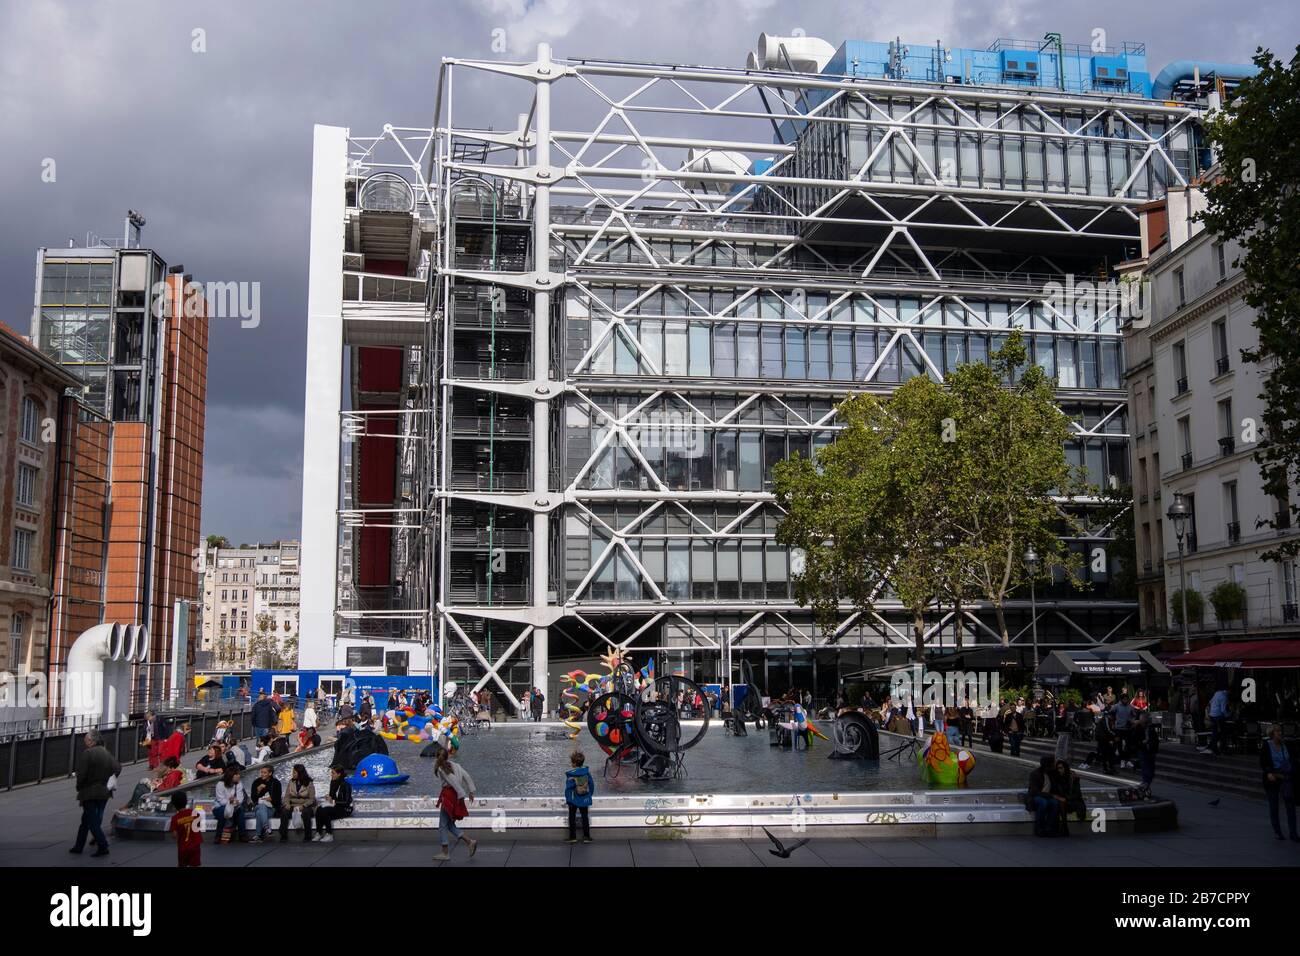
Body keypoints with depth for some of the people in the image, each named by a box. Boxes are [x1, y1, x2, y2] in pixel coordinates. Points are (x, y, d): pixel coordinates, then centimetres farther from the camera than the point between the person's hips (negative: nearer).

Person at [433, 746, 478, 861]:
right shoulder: (455, 765, 11)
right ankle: (470, 842, 5)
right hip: (455, 795, 7)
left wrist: (461, 794, -18)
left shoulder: (440, 768, -9)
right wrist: (471, 791, 6)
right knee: (450, 824, 16)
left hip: (448, 795, -7)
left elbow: (453, 781, -18)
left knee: (443, 825, 2)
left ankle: (445, 853, 4)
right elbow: (467, 777, 5)